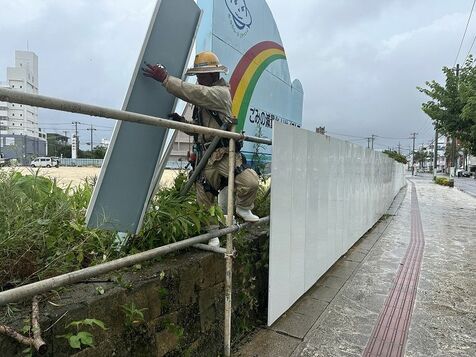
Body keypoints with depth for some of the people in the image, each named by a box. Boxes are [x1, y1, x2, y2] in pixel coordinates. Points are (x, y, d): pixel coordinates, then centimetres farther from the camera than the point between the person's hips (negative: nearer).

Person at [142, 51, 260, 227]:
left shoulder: (221, 92, -6)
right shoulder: (202, 99, 20)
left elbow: (195, 93, -23)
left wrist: (165, 78, -22)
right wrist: (182, 122, 3)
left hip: (225, 155, -7)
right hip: (205, 157, 7)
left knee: (250, 182, -26)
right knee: (203, 203, 8)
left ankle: (243, 208, 5)